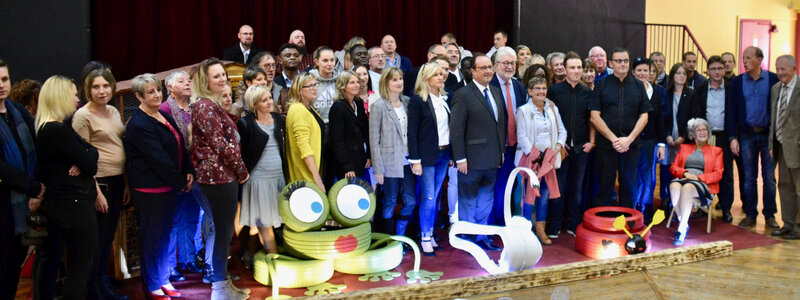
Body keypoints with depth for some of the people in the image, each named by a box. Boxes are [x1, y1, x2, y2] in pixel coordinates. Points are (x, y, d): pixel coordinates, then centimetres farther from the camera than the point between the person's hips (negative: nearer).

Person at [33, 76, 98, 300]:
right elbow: (90, 165, -18)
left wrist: (83, 160, -11)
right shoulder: (59, 130, -20)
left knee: (49, 259, 17)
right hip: (75, 205, -10)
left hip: (58, 203, 10)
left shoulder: (45, 129, 11)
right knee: (81, 266, -2)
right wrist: (90, 152, 1)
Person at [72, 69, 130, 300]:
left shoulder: (113, 112, 11)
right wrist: (95, 192, -17)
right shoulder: (83, 116, -10)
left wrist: (126, 183, 13)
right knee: (98, 239, 2)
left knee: (108, 237, 15)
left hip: (117, 181, 7)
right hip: (99, 182, -7)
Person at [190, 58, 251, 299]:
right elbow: (220, 144, -18)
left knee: (223, 231, 15)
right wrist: (242, 171, -10)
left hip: (222, 175, 10)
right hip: (219, 175, -10)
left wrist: (238, 171, 11)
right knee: (224, 231, -3)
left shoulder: (212, 105, 16)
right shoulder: (205, 107, -14)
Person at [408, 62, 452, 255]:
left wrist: (452, 154, 9)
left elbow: (449, 128, 13)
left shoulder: (445, 99, 10)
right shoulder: (417, 101, -8)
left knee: (435, 197, 11)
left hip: (444, 154, 6)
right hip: (427, 155, -5)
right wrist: (415, 160, -13)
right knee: (428, 198, -4)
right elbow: (412, 132, -9)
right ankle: (425, 239, 5)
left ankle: (430, 234, 20)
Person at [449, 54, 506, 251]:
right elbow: (456, 129, -14)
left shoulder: (496, 93, 11)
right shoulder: (463, 95, -12)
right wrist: (460, 158, -17)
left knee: (486, 200, 16)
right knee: (468, 202, 6)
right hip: (472, 160, -7)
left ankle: (482, 237, 28)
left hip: (492, 160, 7)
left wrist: (501, 152, 12)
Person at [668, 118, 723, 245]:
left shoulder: (716, 151, 21)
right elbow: (673, 167, 17)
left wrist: (699, 177, -9)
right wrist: (685, 173, -5)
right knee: (674, 186, -38)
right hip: (682, 179, 2)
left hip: (703, 185, -2)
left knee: (687, 188, -40)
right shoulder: (684, 148, 27)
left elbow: (718, 174, 8)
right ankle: (684, 224, -31)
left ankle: (681, 229, -43)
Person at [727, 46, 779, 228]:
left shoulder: (773, 79, 0)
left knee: (769, 178, 3)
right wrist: (733, 137, -2)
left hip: (768, 134, -1)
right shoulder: (738, 81, 5)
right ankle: (750, 215, 14)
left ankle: (770, 215, 13)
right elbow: (731, 111, 4)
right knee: (749, 178, 5)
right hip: (747, 135, 1)